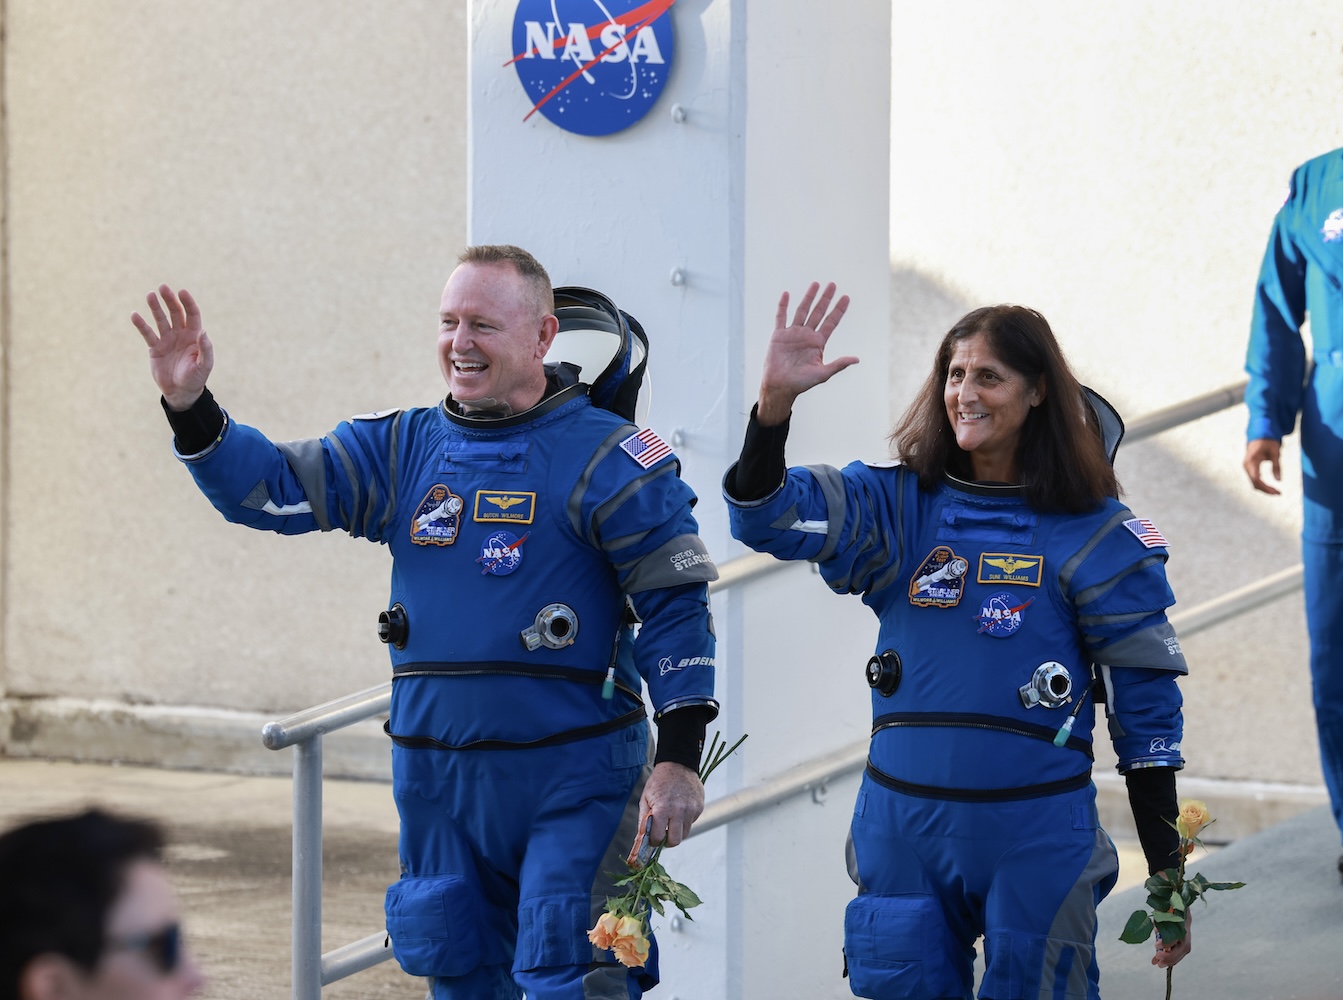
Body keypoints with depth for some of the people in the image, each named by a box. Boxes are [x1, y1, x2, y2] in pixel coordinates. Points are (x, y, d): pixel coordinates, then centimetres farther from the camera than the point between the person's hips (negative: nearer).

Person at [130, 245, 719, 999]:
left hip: (574, 779, -5)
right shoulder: (403, 449, 9)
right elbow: (269, 488, 5)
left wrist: (680, 759, -14)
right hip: (439, 781, 6)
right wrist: (191, 406, -12)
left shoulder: (605, 458, -6)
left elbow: (676, 608, -7)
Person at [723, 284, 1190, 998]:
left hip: (1037, 836, -3)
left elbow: (1146, 706, 0)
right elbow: (765, 516, -8)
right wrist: (775, 399, -26)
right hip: (904, 828, 3)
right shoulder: (899, 506, 5)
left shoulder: (1096, 535, -2)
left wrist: (1169, 878, -2)